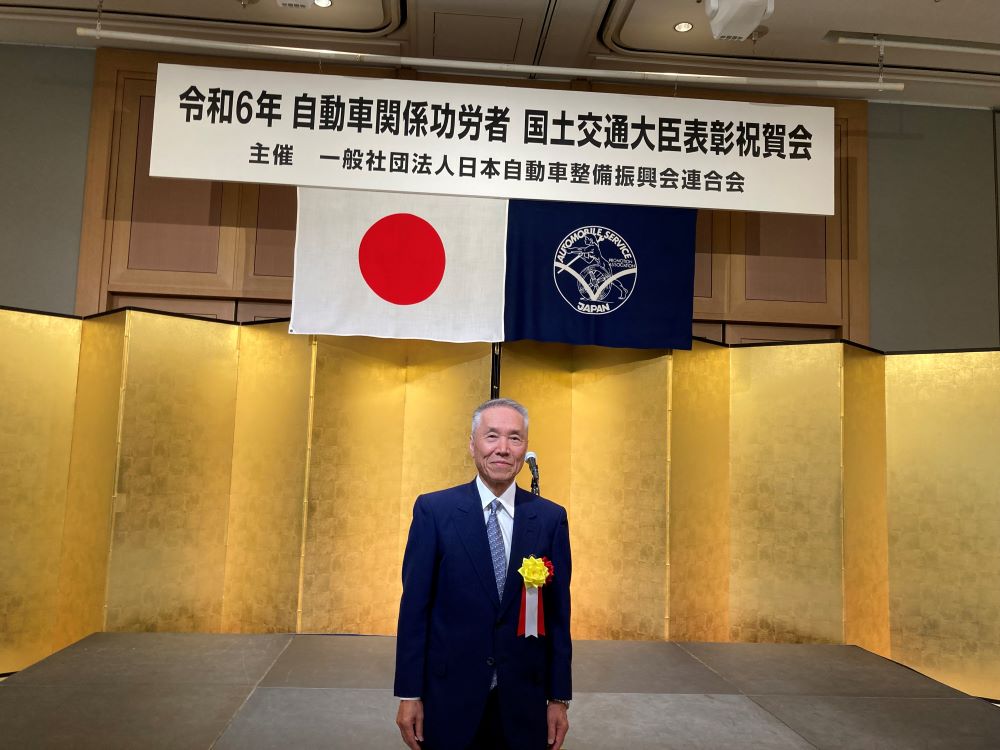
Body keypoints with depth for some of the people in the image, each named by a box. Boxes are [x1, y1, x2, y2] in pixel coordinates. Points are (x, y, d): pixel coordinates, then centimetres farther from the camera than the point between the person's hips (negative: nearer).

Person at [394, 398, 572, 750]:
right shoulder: (433, 510, -6)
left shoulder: (551, 518, 0)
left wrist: (559, 698, 3)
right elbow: (414, 605, -5)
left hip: (523, 700, 2)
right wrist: (409, 694, -5)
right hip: (449, 696, -1)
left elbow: (557, 613, 2)